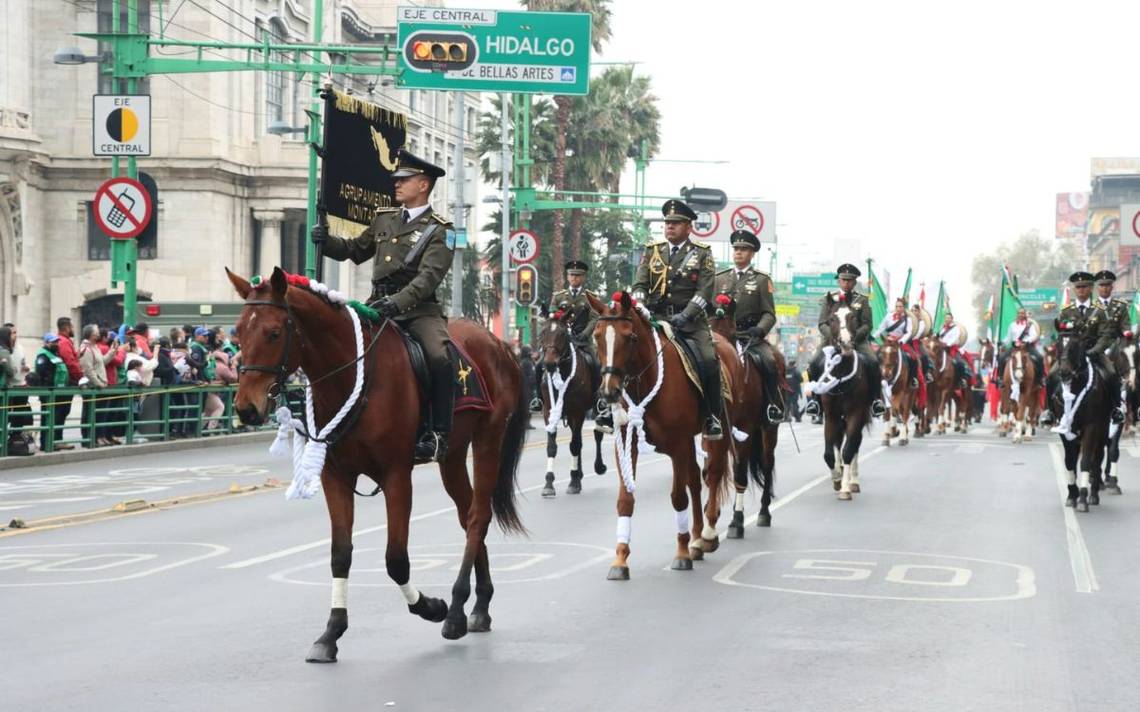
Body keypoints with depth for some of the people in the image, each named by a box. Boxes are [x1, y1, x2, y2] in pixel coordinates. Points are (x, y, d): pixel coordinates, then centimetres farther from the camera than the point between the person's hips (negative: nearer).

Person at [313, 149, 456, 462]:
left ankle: (438, 435, -21)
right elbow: (354, 250, 28)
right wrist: (326, 241, 7)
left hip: (418, 309, -6)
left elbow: (429, 277, -15)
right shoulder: (384, 219, 17)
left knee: (439, 358, -30)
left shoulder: (440, 230, -2)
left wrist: (398, 303, -31)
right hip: (380, 306, 6)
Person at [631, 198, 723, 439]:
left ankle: (713, 417, -8)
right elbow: (640, 284, 7)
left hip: (690, 320, -2)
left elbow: (705, 292, -5)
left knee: (709, 360, -23)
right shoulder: (652, 250, 13)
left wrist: (685, 316, -19)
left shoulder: (702, 253, 4)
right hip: (656, 318, 3)